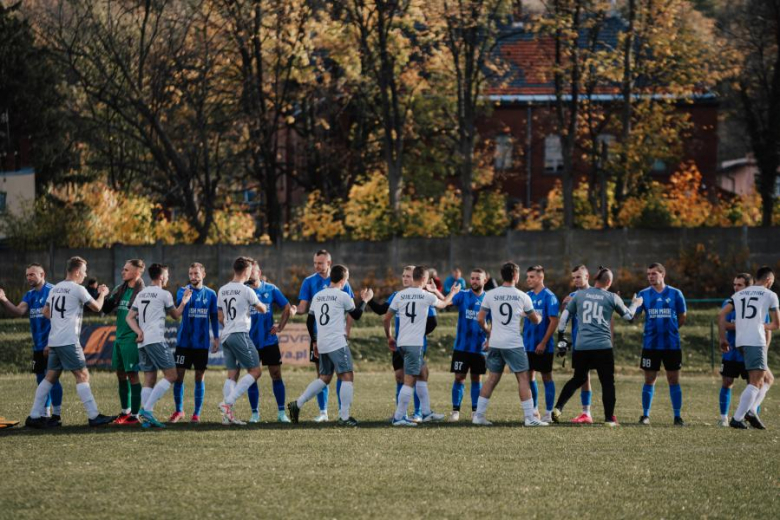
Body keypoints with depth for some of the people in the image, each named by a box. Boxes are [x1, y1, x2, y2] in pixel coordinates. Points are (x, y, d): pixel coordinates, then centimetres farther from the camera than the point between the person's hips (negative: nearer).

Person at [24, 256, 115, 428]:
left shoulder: (55, 289, 15)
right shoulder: (78, 289, -7)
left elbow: (46, 312, 24)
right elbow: (97, 307, 2)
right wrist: (102, 294, 19)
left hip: (54, 341, 8)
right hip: (69, 341, -8)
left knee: (50, 377, 10)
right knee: (82, 375, -5)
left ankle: (35, 416, 7)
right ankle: (93, 416, -8)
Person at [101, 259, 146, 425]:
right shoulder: (120, 289, 12)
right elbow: (105, 309, 16)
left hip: (132, 338, -8)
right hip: (119, 338, 8)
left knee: (132, 374, -5)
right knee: (120, 374, 12)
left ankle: (134, 415, -2)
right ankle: (125, 411, 24)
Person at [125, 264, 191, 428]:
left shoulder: (141, 294, 19)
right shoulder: (164, 294, 0)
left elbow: (130, 317, 13)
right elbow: (175, 315, 13)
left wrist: (139, 332, 1)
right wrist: (184, 302, 28)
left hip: (143, 342, 7)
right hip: (156, 340, -7)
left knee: (149, 380, 8)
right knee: (171, 376, -5)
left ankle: (145, 417, -4)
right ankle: (147, 409, -17)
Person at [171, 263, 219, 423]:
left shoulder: (210, 294, 5)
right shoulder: (183, 291, -1)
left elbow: (214, 317, 12)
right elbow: (178, 303, -22)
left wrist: (216, 337, 7)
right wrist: (184, 298, -44)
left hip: (202, 342, 1)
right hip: (184, 342, -1)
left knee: (200, 377, 4)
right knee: (179, 375, -1)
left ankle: (196, 413, 10)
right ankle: (178, 411, 14)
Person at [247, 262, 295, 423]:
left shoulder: (270, 289, 2)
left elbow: (287, 308, 8)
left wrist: (280, 327, -1)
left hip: (269, 340, 1)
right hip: (250, 342, -1)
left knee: (276, 375, 0)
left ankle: (281, 412, 6)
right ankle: (255, 413, 10)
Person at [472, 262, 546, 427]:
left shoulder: (490, 295, 2)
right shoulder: (522, 297, -3)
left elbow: (480, 319, 5)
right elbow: (535, 319, 9)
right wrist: (540, 317, 34)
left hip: (495, 344, 3)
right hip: (514, 344, -3)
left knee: (492, 379, 12)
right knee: (523, 378, 2)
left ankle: (479, 415, 10)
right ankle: (530, 417, -1)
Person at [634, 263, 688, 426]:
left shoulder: (675, 294, 2)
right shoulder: (643, 294, 4)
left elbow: (682, 318, 10)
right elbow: (633, 315, -2)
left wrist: (669, 328, 3)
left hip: (672, 344, -1)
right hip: (650, 344, 1)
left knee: (674, 380, 2)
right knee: (649, 380, 3)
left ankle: (677, 416, 8)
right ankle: (645, 415, 10)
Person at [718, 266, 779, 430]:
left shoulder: (739, 295, 19)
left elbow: (721, 315, 10)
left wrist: (723, 339, 13)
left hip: (740, 341, 7)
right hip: (756, 341, -7)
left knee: (766, 379, 18)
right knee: (755, 382, -7)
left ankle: (751, 411, 3)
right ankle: (737, 419, -16)